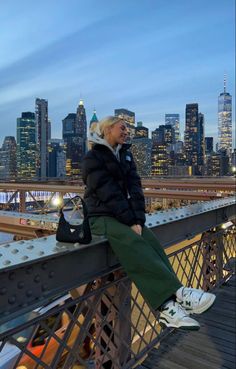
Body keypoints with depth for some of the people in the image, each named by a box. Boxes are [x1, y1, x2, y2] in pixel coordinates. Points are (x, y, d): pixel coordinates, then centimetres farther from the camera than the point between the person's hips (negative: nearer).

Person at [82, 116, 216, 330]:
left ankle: (168, 306, -30)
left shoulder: (125, 155, 14)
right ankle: (176, 293, -36)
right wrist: (131, 222, -21)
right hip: (101, 216, -5)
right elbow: (108, 194, -16)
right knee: (133, 243, -33)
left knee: (151, 242, -23)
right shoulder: (93, 158, -5)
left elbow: (134, 189, 2)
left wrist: (138, 219, -13)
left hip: (126, 215, 6)